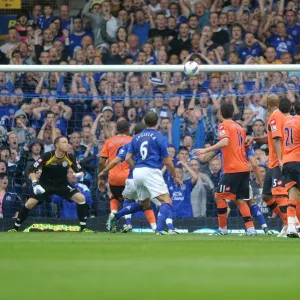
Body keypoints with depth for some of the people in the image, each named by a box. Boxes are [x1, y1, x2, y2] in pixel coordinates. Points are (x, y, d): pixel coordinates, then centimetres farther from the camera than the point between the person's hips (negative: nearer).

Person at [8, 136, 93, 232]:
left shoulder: (70, 158, -12)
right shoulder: (47, 157, -22)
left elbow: (80, 171, 2)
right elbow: (32, 170, -18)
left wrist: (80, 175, -23)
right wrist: (35, 184, -32)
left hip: (62, 185, 2)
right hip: (45, 185, -2)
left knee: (81, 198, -17)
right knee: (30, 203, -18)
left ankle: (83, 227, -5)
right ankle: (15, 228, 0)